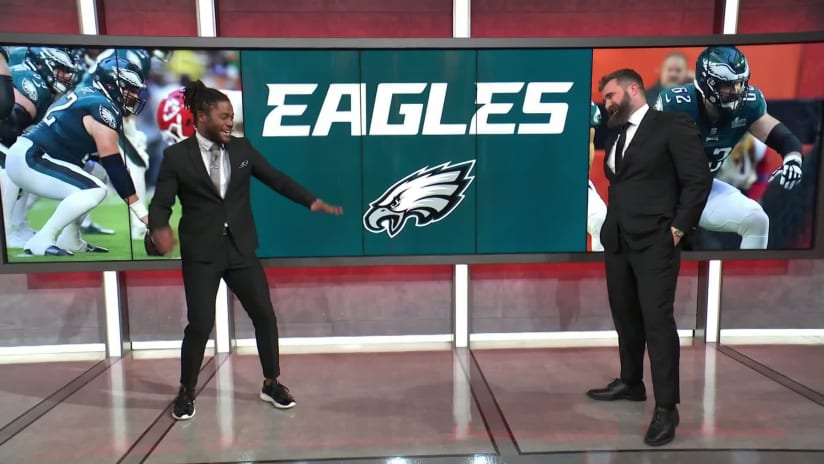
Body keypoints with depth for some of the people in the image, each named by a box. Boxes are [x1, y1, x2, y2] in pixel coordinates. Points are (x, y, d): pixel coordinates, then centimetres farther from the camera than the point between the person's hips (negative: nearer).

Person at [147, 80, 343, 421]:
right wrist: (159, 228, -26)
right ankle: (186, 392, 21)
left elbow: (275, 178, 5)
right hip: (201, 252, -3)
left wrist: (312, 201, -7)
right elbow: (160, 203, -4)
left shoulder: (242, 148, 5)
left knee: (264, 315, 4)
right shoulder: (177, 155, -4)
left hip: (240, 248, 4)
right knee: (200, 325, -4)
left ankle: (271, 384, 24)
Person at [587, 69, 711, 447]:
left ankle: (666, 407, 1)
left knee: (657, 320, -7)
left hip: (655, 241, -7)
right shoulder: (616, 136, 16)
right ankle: (630, 383, 29)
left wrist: (679, 227, -13)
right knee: (625, 317, 14)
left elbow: (698, 179, -9)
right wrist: (611, 225, 10)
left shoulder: (673, 125, -5)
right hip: (617, 241, 7)